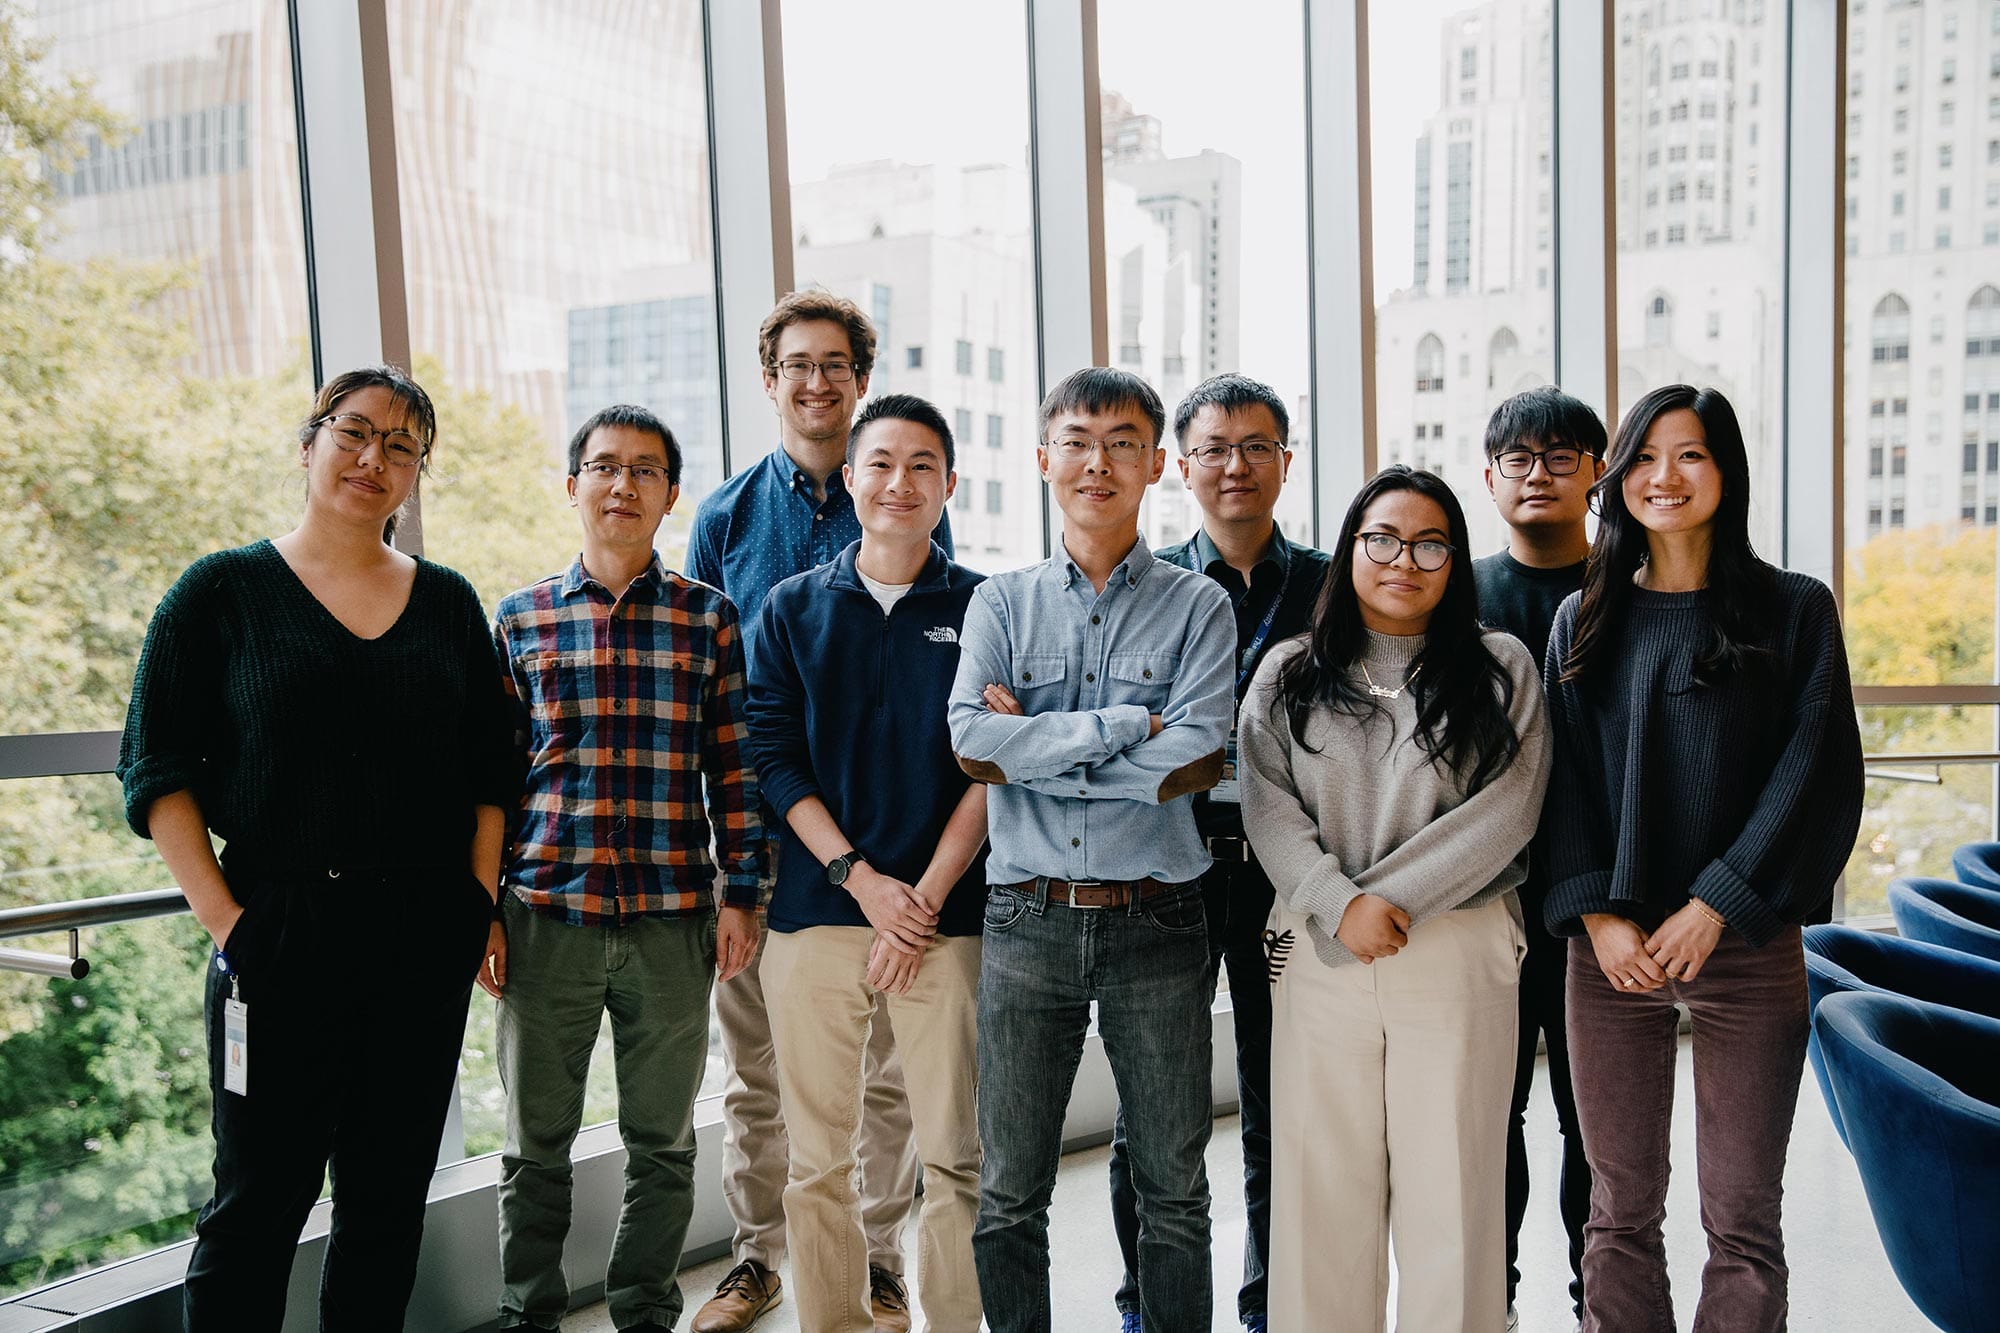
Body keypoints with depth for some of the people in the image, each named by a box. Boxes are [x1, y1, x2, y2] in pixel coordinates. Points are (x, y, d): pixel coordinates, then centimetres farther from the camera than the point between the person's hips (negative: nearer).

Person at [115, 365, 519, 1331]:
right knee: (260, 1199, 3)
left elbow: (490, 769, 11)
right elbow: (157, 769, -3)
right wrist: (224, 919, -11)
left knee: (389, 1198, 12)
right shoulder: (223, 591, 0)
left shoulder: (448, 601, 9)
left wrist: (480, 903, 1)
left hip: (426, 942, 3)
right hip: (280, 937, -3)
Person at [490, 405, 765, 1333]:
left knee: (663, 1142, 11)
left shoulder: (707, 617, 4)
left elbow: (733, 767, 4)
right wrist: (481, 909, 3)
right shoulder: (517, 618, 6)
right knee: (536, 1143, 11)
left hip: (673, 918, 0)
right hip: (545, 915, 1)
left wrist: (742, 895, -1)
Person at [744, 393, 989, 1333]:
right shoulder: (792, 609, 8)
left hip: (945, 915, -1)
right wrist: (862, 878, -9)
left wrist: (927, 896, -8)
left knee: (954, 1153, 3)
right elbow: (774, 757, 2)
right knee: (817, 1158, 7)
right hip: (815, 911, 1)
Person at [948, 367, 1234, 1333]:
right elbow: (972, 742, -10)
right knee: (1010, 1192, 11)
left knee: (1173, 1187, 12)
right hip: (1025, 920, 1)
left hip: (1156, 923, -1)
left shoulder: (1197, 607, 2)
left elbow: (1196, 761, -12)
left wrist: (1032, 748, -10)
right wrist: (1126, 726, -13)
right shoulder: (1000, 603, 6)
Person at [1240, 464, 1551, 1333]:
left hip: (1458, 954, -1)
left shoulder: (1500, 670, 6)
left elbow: (1505, 811, -5)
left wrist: (1389, 897, -12)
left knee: (1451, 1187, 3)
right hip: (1319, 954, 1)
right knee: (1321, 1181, 5)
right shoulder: (1289, 675, 10)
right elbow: (1268, 807, 1)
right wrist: (1339, 904, -13)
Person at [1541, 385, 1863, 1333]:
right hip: (1610, 945, 2)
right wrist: (1597, 914, -7)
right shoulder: (1584, 621, 9)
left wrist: (1713, 906, -12)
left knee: (1742, 1216, 4)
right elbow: (1562, 778, 5)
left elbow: (1816, 769, -4)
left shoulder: (1795, 610, 3)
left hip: (1746, 942, -1)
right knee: (1620, 1210, 8)